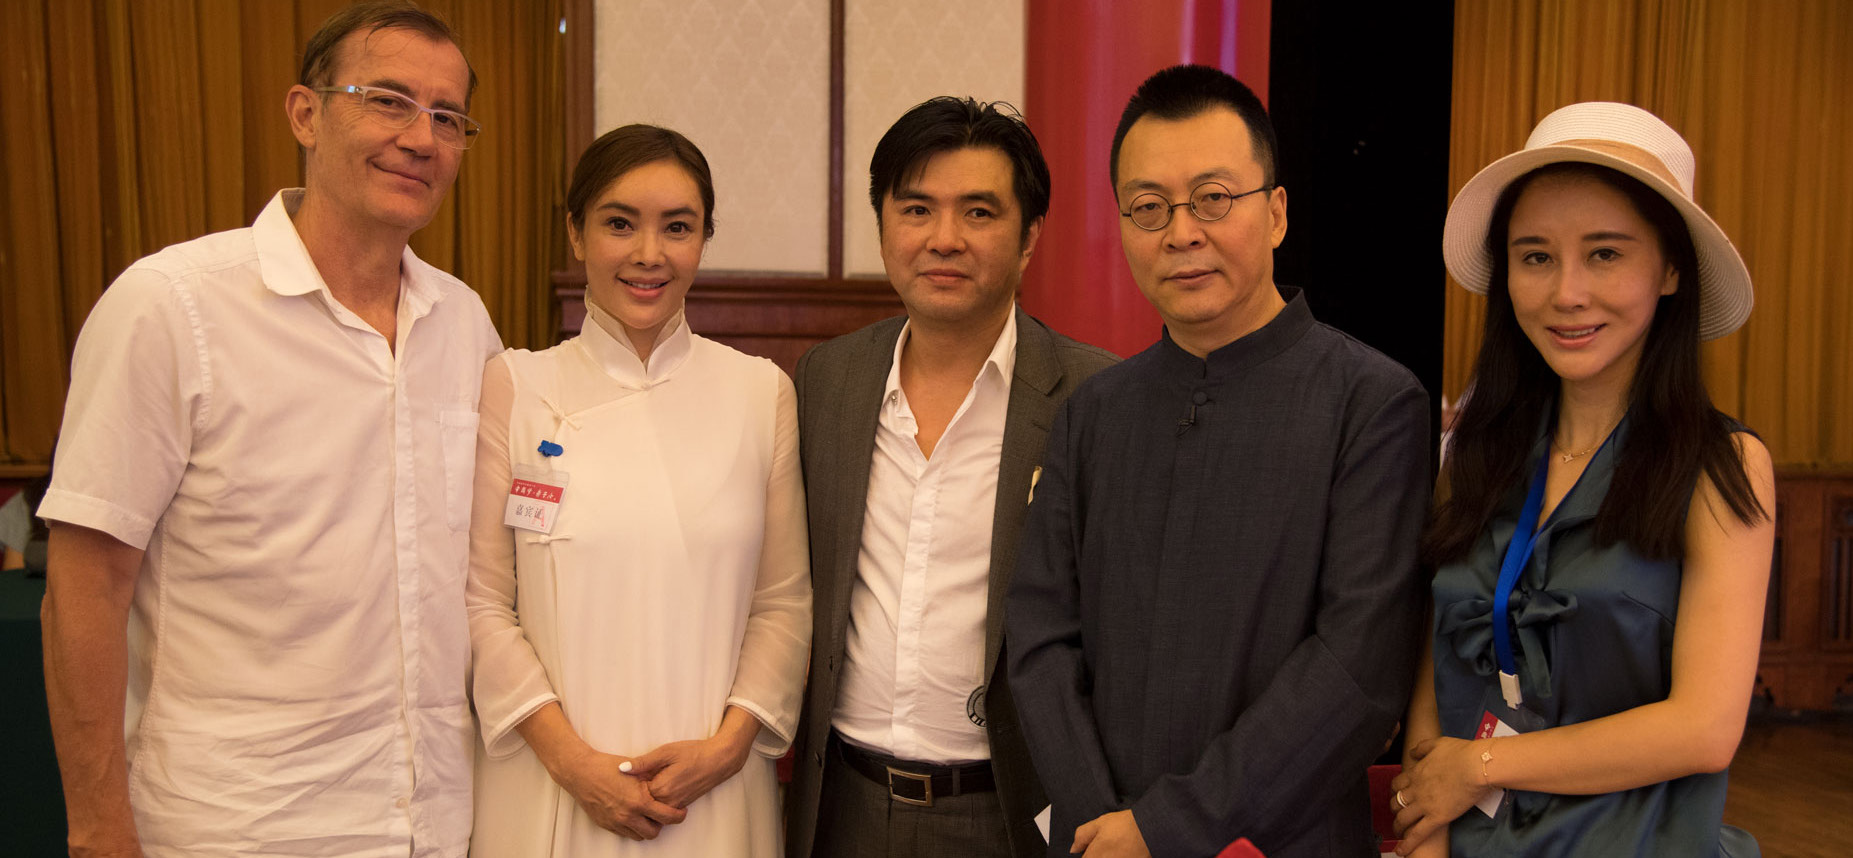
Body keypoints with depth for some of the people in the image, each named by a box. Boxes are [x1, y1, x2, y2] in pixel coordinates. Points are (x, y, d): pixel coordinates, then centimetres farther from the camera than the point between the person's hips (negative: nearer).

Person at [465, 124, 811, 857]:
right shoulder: (514, 385, -3)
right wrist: (571, 757, -11)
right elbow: (483, 601, -4)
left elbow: (785, 601, 1)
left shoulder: (763, 392, 0)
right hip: (551, 790, -1)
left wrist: (727, 745, -10)